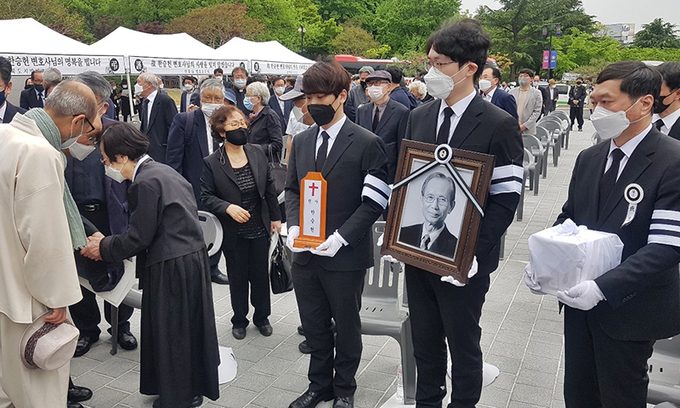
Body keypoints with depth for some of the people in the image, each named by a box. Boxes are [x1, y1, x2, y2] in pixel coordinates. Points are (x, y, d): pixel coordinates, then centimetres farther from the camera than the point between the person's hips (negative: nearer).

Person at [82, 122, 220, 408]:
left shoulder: (145, 183, -18)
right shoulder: (161, 171, 11)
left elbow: (138, 237, -16)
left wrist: (103, 248, 0)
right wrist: (108, 242, 13)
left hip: (171, 267, -10)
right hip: (193, 258, 10)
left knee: (169, 332, 7)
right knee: (188, 325, 20)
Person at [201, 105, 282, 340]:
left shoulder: (257, 153, -2)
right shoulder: (212, 163, -11)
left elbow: (269, 186, 5)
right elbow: (206, 197, -7)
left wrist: (275, 217, 7)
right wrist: (228, 208, -24)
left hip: (259, 229, 3)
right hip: (233, 232, -2)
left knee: (261, 274, 13)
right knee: (238, 277, 12)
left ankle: (262, 317, 34)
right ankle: (239, 320, 33)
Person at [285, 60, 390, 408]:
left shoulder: (367, 144, -9)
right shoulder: (301, 141, 8)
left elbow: (374, 201, -11)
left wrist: (340, 237, -20)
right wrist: (293, 227, -4)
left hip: (345, 257, -5)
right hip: (305, 254, 5)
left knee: (346, 327, 13)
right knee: (313, 325, 18)